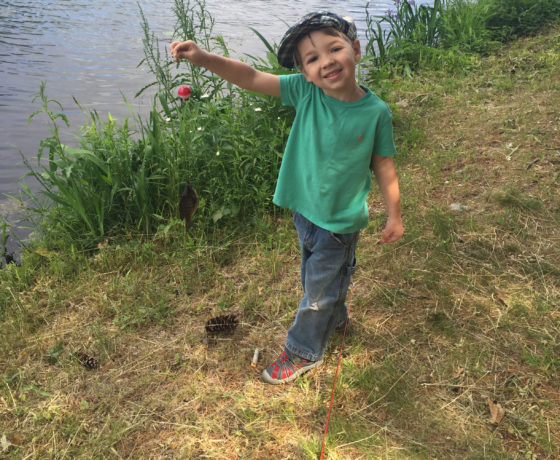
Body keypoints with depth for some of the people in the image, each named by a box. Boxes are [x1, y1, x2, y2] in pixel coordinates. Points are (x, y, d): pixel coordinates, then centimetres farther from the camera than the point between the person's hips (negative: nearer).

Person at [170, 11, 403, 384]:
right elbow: (251, 77, -19)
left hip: (341, 220, -3)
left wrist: (394, 215, 3)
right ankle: (335, 318, 58)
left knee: (319, 290, 13)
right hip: (305, 209, 4)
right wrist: (204, 58, -33)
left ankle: (303, 351, 38)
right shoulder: (305, 91, -12)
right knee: (316, 278, 27)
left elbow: (383, 165, -5)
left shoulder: (376, 112, -16)